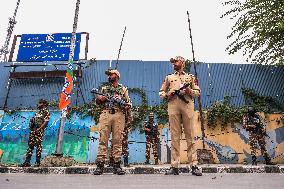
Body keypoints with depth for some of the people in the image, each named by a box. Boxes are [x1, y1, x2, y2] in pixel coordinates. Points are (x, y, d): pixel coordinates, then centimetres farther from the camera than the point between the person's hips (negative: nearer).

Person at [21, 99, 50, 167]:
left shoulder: (46, 111, -3)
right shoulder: (38, 111, 23)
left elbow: (46, 122, -12)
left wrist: (39, 129, -20)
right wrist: (31, 126, 10)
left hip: (39, 130, -8)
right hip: (33, 130, 8)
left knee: (38, 145, -7)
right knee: (30, 145, 6)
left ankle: (38, 162, -2)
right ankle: (27, 162, 9)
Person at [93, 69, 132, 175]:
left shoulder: (123, 89, 18)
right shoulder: (104, 88, 24)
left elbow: (129, 103, 13)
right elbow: (97, 101, 23)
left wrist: (126, 107, -9)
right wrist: (99, 99, 1)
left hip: (119, 115, -1)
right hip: (106, 114, 1)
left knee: (117, 140, -3)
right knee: (103, 139, -6)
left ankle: (117, 165, 1)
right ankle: (100, 165, -6)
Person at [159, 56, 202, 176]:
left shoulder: (190, 77, 22)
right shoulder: (169, 77, 24)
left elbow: (198, 92, 17)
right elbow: (161, 92, 20)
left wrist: (190, 91, -4)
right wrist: (167, 94, -2)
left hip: (187, 106, -1)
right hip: (173, 106, 1)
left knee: (190, 136, -4)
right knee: (174, 136, -3)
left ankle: (194, 166, -2)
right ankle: (174, 167, -1)